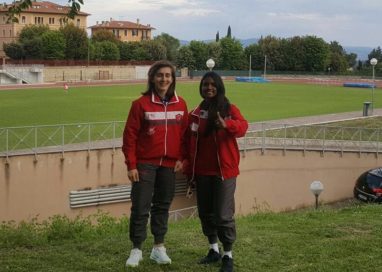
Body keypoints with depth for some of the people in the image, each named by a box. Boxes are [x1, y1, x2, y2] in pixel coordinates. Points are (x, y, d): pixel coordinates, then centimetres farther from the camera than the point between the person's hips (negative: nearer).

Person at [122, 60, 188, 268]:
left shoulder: (180, 104, 3)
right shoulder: (141, 104, -7)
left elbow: (184, 133, 10)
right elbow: (130, 136, -7)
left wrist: (181, 158, 1)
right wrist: (131, 165, -10)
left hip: (169, 164, 3)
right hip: (145, 164, -3)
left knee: (163, 205, 11)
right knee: (140, 207, -1)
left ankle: (158, 248, 23)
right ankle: (136, 249, 10)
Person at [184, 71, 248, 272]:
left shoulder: (229, 109, -5)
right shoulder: (195, 114, 7)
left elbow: (242, 126, -26)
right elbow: (189, 145, 8)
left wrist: (227, 124, -47)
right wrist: (189, 171, 6)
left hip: (224, 170, -5)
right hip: (202, 172, 5)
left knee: (223, 215, -5)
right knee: (205, 213, 13)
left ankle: (228, 256, 9)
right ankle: (214, 250, 29)